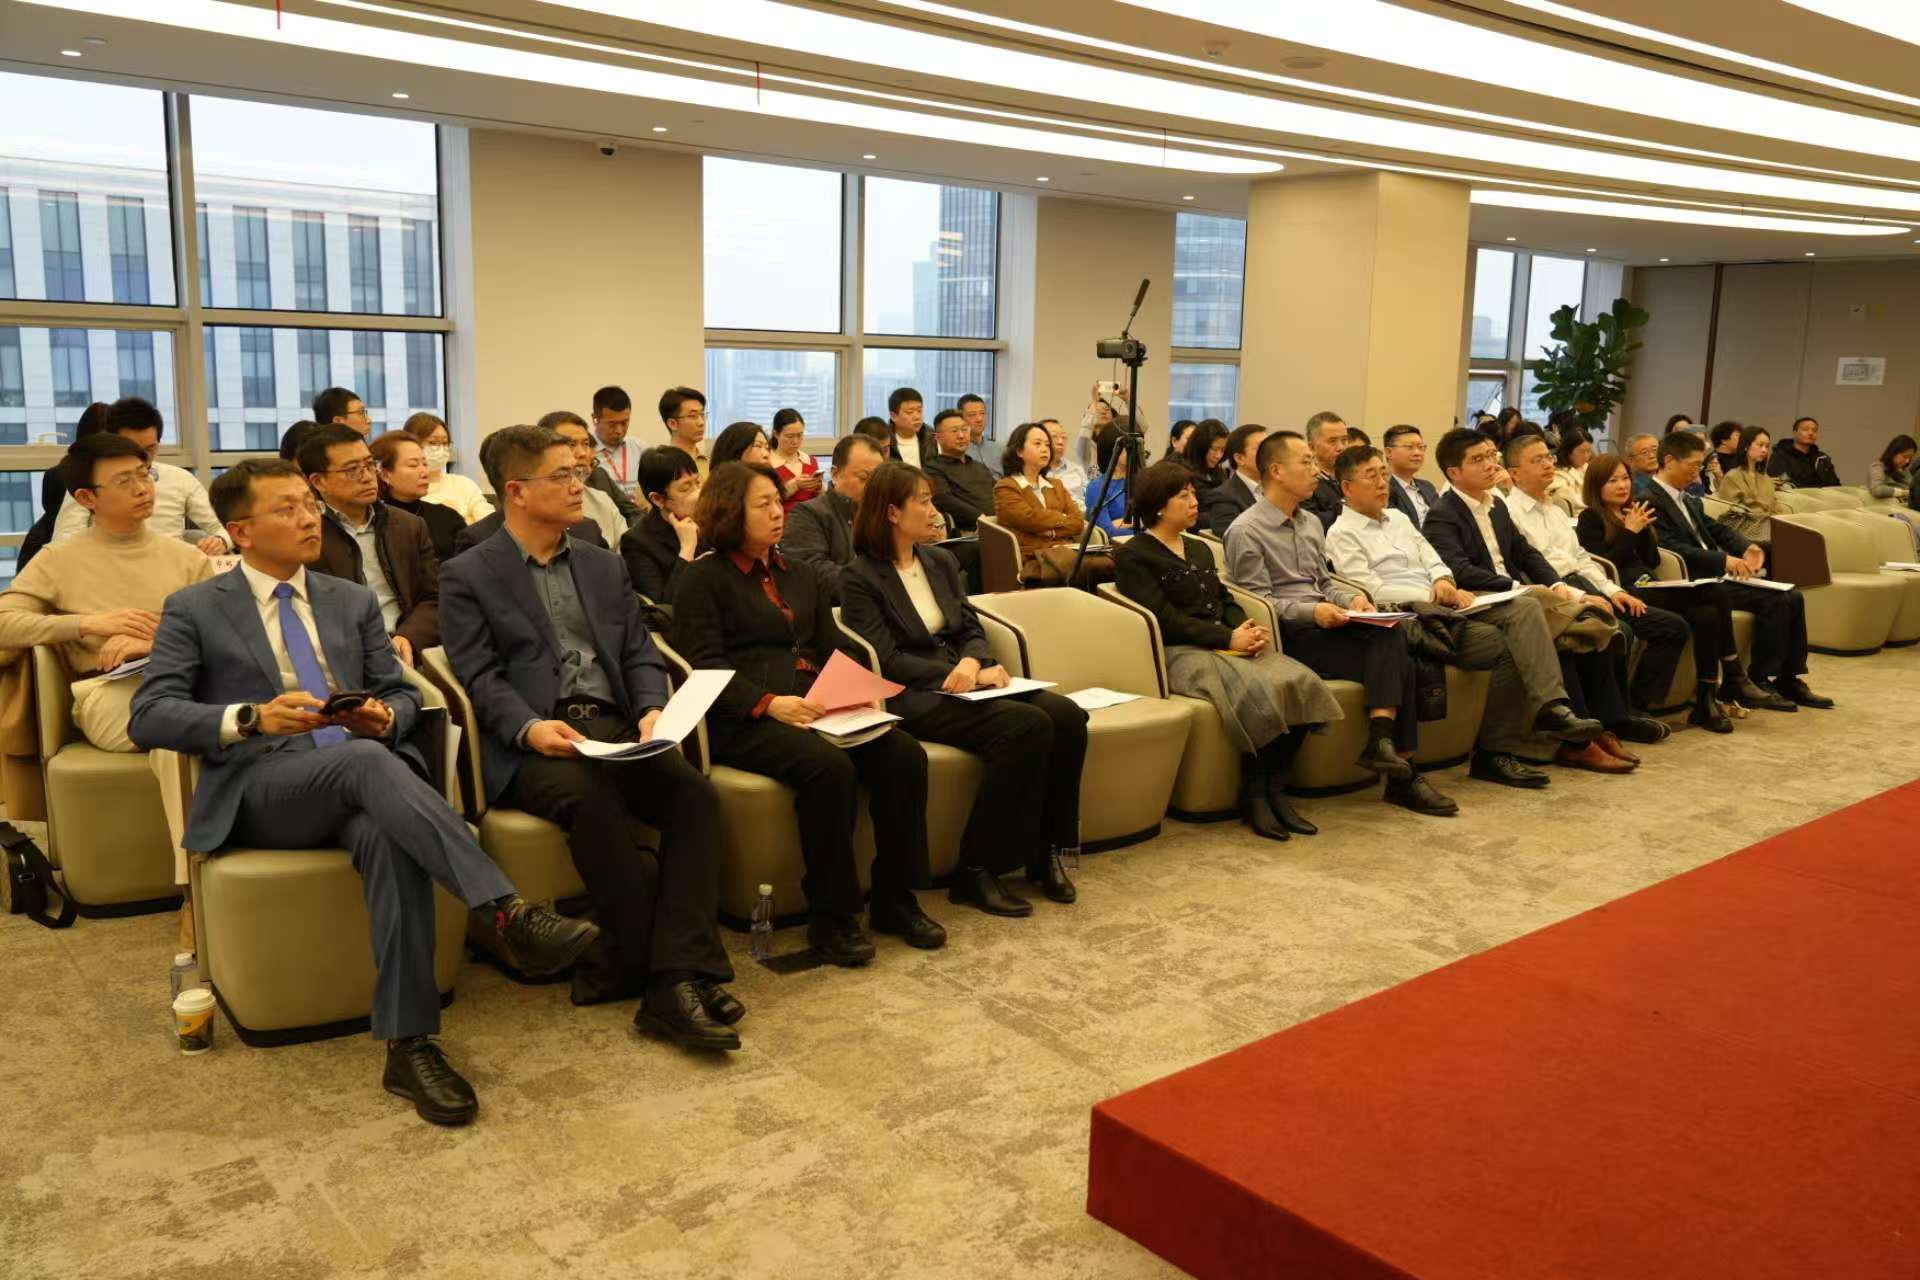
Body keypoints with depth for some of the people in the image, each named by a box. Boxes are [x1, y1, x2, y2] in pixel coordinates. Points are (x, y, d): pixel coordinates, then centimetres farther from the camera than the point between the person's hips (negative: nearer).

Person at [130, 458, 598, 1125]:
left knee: (390, 837, -35)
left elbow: (403, 694, 19)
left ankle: (410, 1045, -34)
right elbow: (148, 717, 0)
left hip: (358, 772, 3)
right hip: (260, 789, -3)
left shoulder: (353, 600, 20)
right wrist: (252, 718, -17)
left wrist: (387, 717, -7)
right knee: (365, 761, -37)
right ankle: (507, 913, -45)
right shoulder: (195, 610, 9)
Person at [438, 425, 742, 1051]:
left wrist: (652, 710, -5)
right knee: (596, 805, -36)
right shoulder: (469, 576, 7)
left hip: (615, 728, 4)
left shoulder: (603, 565, 22)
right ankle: (668, 972, -26)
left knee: (694, 793, -26)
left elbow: (640, 653, 16)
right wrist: (529, 726, -22)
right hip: (531, 743, -4)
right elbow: (479, 676, -3)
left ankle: (674, 981, -32)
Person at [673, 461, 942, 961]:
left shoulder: (800, 576, 24)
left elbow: (833, 651, 21)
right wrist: (769, 703, -21)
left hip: (817, 709, 6)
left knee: (904, 753, -20)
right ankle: (829, 916, -21)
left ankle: (895, 899, -9)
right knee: (830, 767, -34)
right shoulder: (706, 578, 4)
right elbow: (704, 665, -7)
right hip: (743, 720, -6)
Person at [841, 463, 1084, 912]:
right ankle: (977, 872, -22)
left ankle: (1048, 852, -7)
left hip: (960, 684, 7)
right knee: (1025, 725, -30)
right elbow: (886, 660, -12)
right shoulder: (860, 579, -4)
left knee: (1067, 716, -17)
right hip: (912, 697, -7)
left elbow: (972, 629, 13)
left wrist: (973, 663, -10)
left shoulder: (941, 562, 16)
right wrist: (957, 675, -18)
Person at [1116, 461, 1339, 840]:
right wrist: (1228, 638, -17)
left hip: (1226, 644, 7)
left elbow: (1226, 600, 20)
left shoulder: (1199, 549, 25)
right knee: (1260, 691, -32)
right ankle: (1254, 796, -16)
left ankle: (1275, 789, -14)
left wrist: (1247, 630, -4)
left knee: (1300, 682, -20)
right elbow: (1165, 619, -11)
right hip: (1179, 653, -7)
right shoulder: (1132, 556, 0)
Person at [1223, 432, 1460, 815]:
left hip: (1322, 625, 7)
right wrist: (1311, 611, -21)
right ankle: (1401, 772, -21)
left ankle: (1382, 738, -27)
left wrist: (1351, 598, 2)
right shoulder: (1245, 531, -5)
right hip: (1289, 636, -7)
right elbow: (1258, 601, -10)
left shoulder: (1311, 523, 21)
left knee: (1388, 637, -23)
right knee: (1394, 661, -22)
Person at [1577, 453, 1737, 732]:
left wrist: (1643, 528, 2)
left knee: (1707, 614, -24)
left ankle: (1706, 701, -21)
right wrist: (1629, 531, -8)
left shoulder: (1632, 512, 22)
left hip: (1652, 591, 7)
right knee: (1714, 593, -22)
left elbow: (1653, 561, 16)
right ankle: (1733, 676, -13)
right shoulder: (1590, 519, 2)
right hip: (1627, 593, -7)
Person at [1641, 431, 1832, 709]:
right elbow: (1674, 548, -22)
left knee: (1793, 597, 0)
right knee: (1774, 600, -21)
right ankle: (1758, 683, -11)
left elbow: (1716, 529, 20)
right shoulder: (1650, 501, -12)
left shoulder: (1688, 500, 20)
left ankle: (1790, 680, 6)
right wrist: (1724, 560, -25)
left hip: (1716, 575, 10)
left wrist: (1746, 548, -1)